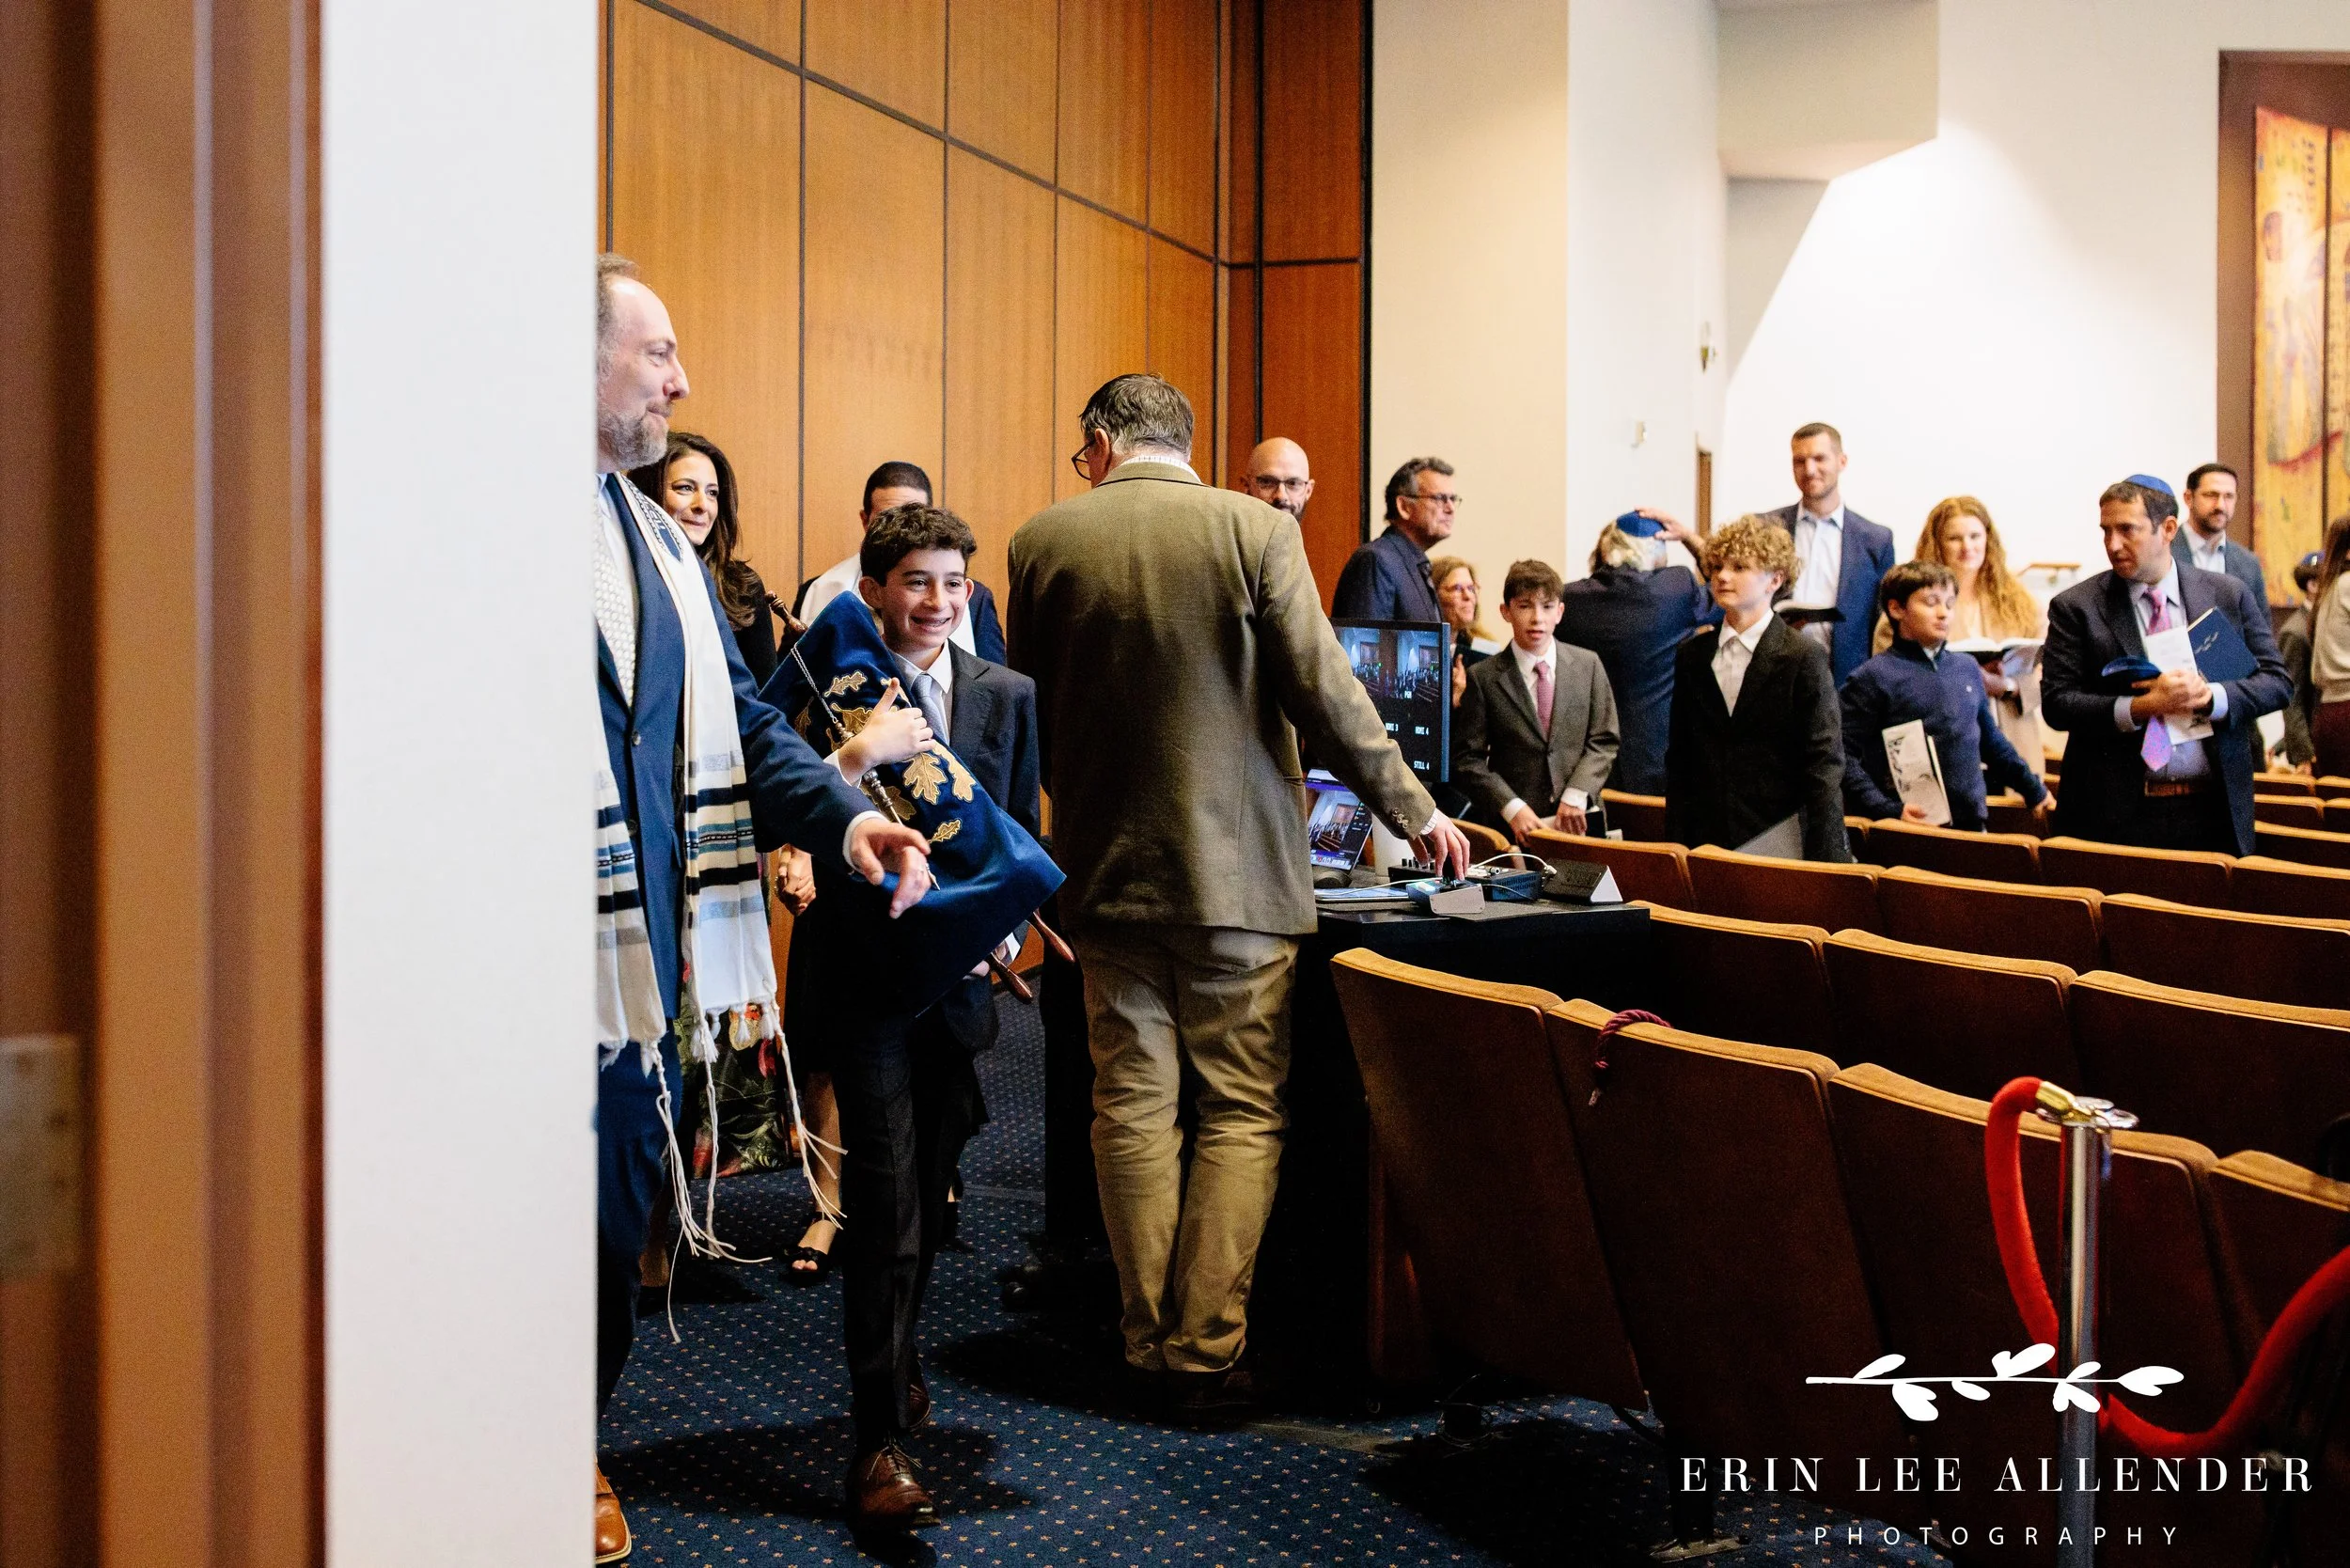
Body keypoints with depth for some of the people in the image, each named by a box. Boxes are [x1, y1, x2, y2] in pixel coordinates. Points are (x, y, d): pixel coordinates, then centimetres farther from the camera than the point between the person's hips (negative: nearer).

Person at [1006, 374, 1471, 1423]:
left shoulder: (1043, 541, 1)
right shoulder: (1255, 529, -6)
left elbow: (1029, 713, 9)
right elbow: (1323, 693, -7)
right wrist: (1410, 808, 4)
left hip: (1106, 867, 3)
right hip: (1237, 867, -2)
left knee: (1133, 1103, 10)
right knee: (1241, 1110, 5)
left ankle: (1150, 1349, 16)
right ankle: (1208, 1355, 5)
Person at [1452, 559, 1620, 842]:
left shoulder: (1588, 665, 7)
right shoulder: (1484, 678, 0)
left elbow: (1604, 741, 6)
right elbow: (1468, 757, -2)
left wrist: (1576, 795, -8)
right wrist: (1512, 808, -13)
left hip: (1578, 822, 2)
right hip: (1513, 827, -2)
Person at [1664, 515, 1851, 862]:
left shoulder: (1804, 658, -4)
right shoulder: (1691, 656, 10)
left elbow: (1824, 768, -7)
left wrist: (1822, 865, -13)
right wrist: (1675, 843, 6)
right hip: (1706, 843, 4)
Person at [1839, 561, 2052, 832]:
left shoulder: (1967, 668, 13)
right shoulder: (1873, 678, -5)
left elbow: (1991, 741, 25)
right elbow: (1846, 758, -12)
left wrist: (2034, 790, 26)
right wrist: (1889, 811, -20)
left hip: (1971, 824, 5)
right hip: (1911, 830, -5)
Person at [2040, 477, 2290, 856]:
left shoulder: (2229, 595, 6)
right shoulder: (2075, 607, 0)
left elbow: (2277, 682, 6)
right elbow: (2056, 702, -6)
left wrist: (2209, 697, -14)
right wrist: (2139, 708, -19)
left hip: (2213, 810, 2)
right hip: (2114, 812, -2)